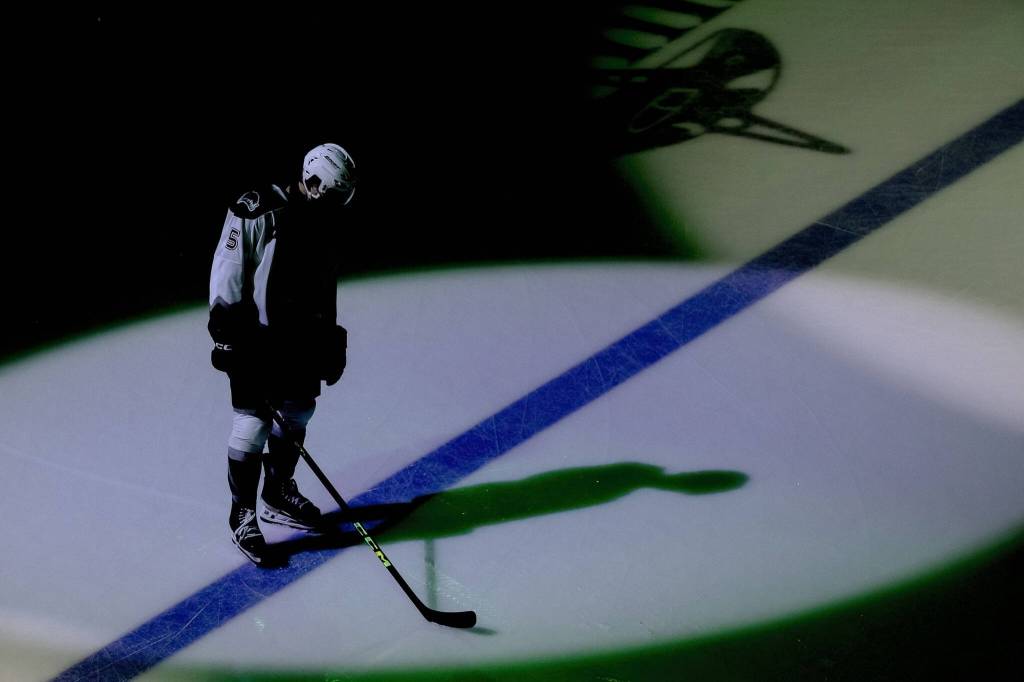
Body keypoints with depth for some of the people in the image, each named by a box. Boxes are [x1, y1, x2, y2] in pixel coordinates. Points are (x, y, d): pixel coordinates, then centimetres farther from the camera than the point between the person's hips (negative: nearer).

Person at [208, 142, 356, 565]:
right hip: (254, 338, -7)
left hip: (300, 338, 8)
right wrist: (226, 329, -20)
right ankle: (242, 515, 5)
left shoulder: (325, 221, 9)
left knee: (297, 415, 14)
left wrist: (330, 344, 17)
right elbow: (227, 269, -15)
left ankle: (278, 497, 33)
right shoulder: (256, 212, -15)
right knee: (253, 423, -7)